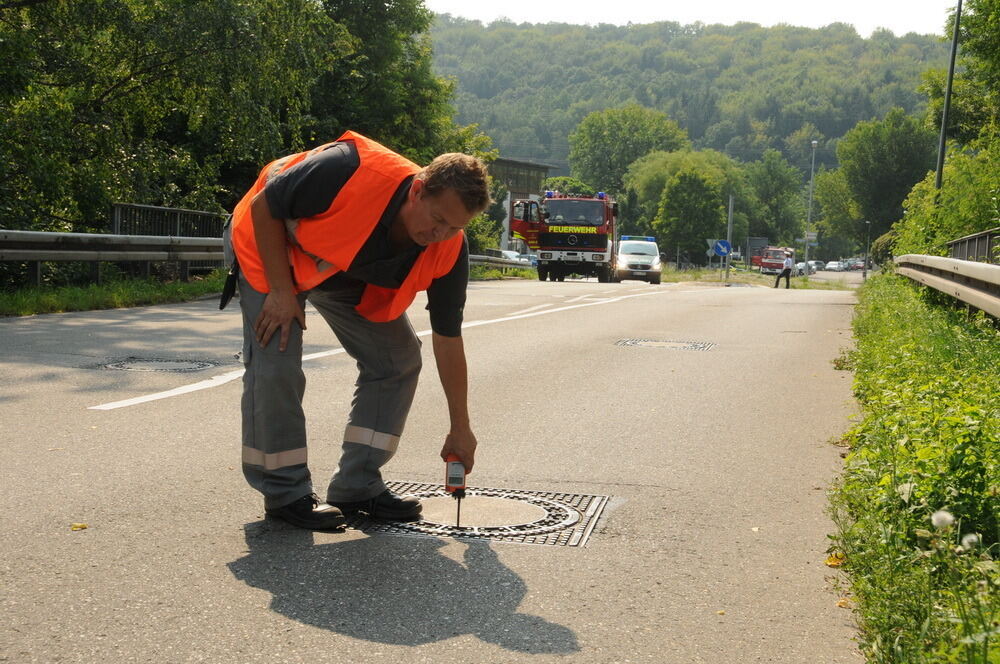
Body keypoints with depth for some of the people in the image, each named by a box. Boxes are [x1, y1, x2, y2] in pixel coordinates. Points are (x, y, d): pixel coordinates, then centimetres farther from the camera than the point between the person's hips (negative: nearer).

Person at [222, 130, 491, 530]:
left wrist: (460, 428, -9)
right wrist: (281, 290, -26)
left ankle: (356, 486, 7)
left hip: (350, 275, 5)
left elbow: (448, 340, -12)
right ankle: (284, 492, 0)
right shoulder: (350, 173, -40)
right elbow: (264, 206, -25)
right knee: (276, 365, -18)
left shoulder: (448, 252, -23)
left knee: (398, 359, -3)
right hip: (270, 245, -5)